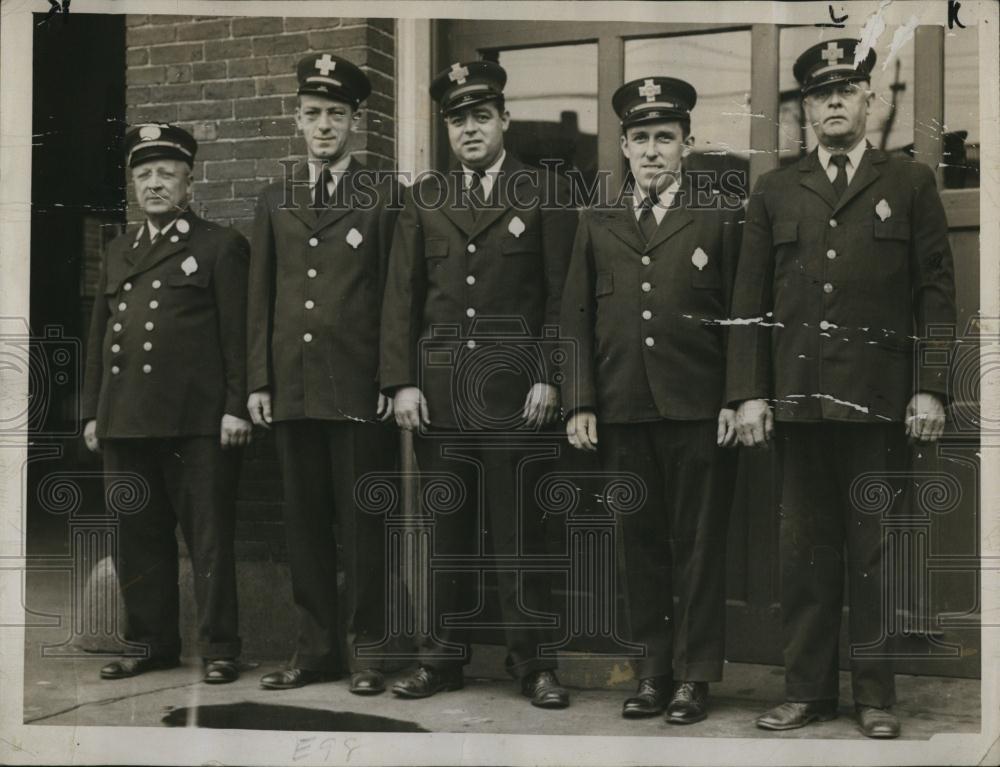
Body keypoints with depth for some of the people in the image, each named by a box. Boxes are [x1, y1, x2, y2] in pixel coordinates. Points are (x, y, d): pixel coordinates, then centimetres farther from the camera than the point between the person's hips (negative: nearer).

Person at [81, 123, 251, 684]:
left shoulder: (222, 247, 3)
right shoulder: (119, 253, 20)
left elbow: (238, 335, -3)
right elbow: (100, 335, 20)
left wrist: (236, 408, -11)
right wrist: (93, 411, 14)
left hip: (198, 422, -6)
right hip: (126, 422, 6)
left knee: (210, 538, -2)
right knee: (138, 538, 9)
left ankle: (220, 649, 5)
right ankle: (151, 643, 19)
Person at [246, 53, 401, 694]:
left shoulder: (385, 195, 3)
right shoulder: (275, 202, 15)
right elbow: (261, 298, 14)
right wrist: (259, 381, 7)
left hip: (361, 389, -4)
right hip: (293, 389, 4)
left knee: (363, 522, 0)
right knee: (305, 521, 8)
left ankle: (367, 648, 10)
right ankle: (317, 647, 17)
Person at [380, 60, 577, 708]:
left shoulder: (547, 193, 5)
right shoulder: (425, 199, 13)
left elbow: (561, 294, 1)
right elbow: (402, 296, 10)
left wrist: (550, 378, -7)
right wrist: (401, 381, 1)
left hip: (513, 383, -3)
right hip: (438, 382, 3)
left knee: (516, 527, -2)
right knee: (446, 527, 7)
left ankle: (534, 662, 7)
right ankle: (443, 658, 16)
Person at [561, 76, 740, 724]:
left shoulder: (723, 216, 5)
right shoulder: (598, 225, 14)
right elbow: (578, 319, 12)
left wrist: (736, 399, -6)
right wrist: (580, 403, 4)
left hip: (698, 412, -3)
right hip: (622, 414, 3)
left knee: (699, 545, 2)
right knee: (641, 544, 8)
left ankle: (695, 676, 11)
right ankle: (653, 671, 17)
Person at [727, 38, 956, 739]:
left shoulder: (911, 183, 7)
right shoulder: (775, 193, 12)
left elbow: (936, 293, 3)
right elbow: (751, 301, 9)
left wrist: (931, 389, -5)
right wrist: (749, 393, 1)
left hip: (880, 403, -2)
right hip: (797, 401, 2)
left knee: (875, 551, 4)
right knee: (805, 551, 7)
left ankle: (876, 695, 14)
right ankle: (808, 690, 16)